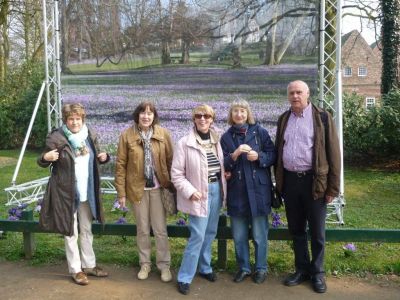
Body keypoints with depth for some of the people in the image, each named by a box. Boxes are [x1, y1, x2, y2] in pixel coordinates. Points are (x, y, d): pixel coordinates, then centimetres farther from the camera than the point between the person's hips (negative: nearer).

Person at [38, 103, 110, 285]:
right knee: (71, 232, 5)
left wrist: (103, 157, -4)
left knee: (86, 230, 17)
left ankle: (89, 265, 31)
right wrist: (46, 157, -27)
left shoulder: (90, 135, 3)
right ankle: (75, 270, 19)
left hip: (87, 192, 5)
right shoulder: (56, 138, -12)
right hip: (66, 193, -5)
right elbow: (42, 162, -4)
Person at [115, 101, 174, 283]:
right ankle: (145, 264, 30)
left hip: (158, 188, 0)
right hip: (138, 189, 0)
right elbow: (120, 165, -4)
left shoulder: (163, 134, -4)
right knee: (142, 229, 13)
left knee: (160, 230, 6)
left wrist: (172, 186, -2)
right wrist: (121, 192, -5)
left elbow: (170, 161, 0)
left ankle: (164, 265, 22)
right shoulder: (127, 135, -7)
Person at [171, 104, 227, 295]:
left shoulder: (216, 140, 5)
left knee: (210, 233, 16)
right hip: (200, 193, -6)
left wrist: (223, 186, 0)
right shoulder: (185, 143, -11)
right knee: (198, 235, -7)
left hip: (216, 189, 6)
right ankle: (184, 278, 6)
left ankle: (204, 267, 34)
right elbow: (176, 173, -10)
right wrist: (190, 191, -19)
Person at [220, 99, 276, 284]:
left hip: (258, 190, -2)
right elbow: (223, 165, 0)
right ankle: (243, 267, 27)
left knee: (259, 235, 6)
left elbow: (273, 156, 1)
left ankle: (261, 268, 23)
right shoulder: (226, 137, 5)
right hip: (236, 191, 2)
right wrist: (235, 154, -16)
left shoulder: (260, 132, 0)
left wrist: (259, 156, -17)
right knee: (239, 235, 11)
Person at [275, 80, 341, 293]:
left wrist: (333, 187, -9)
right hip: (290, 180, 4)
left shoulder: (322, 117, -4)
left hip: (313, 181, -4)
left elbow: (333, 152, -6)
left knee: (316, 231, 7)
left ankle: (317, 273, 23)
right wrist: (279, 182, 9)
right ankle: (302, 269, 28)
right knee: (296, 229, 13)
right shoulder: (284, 119, 10)